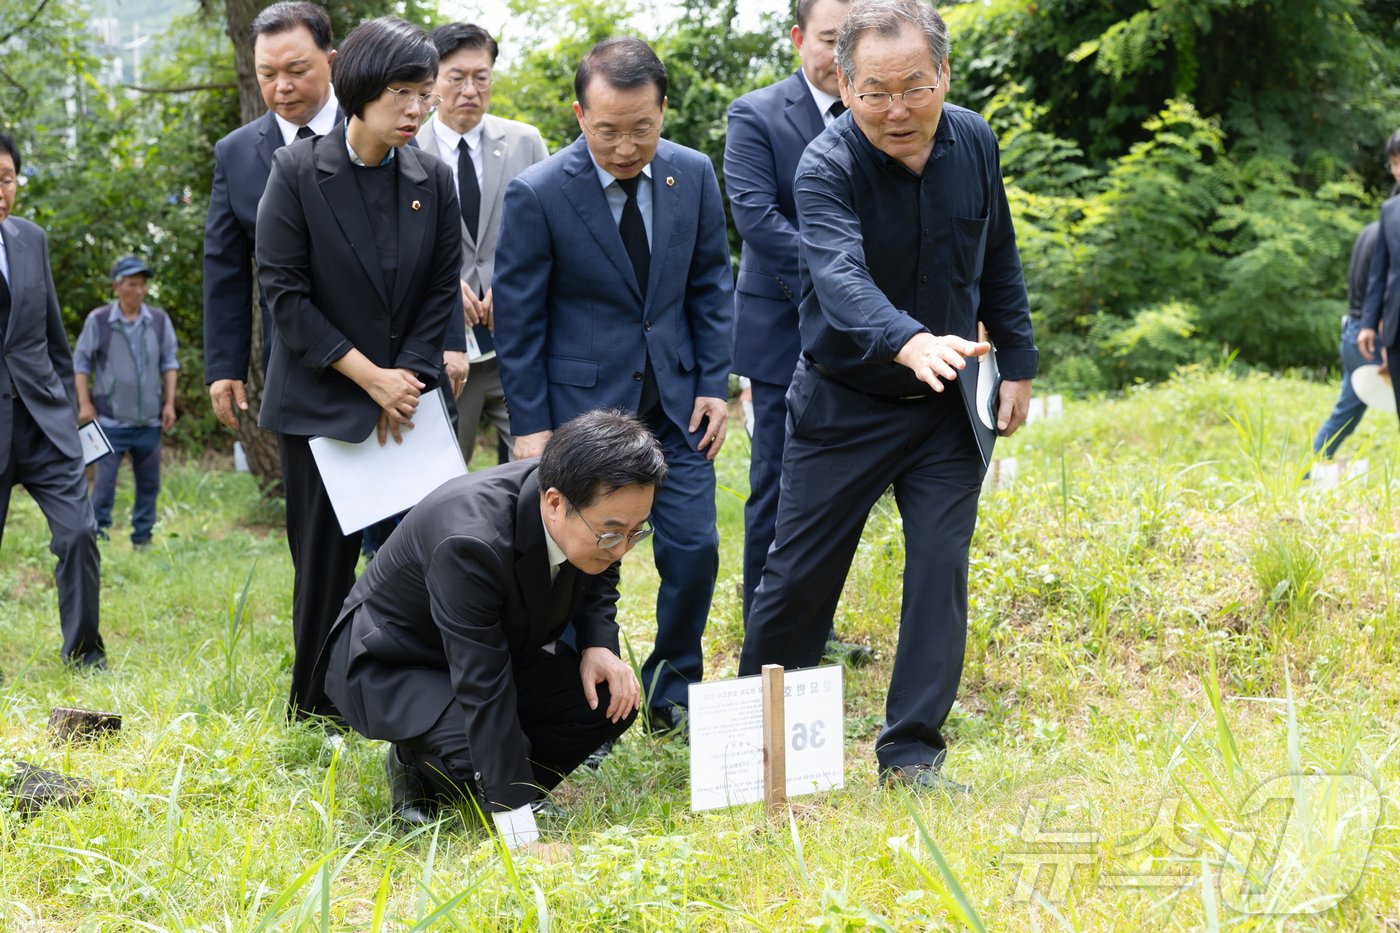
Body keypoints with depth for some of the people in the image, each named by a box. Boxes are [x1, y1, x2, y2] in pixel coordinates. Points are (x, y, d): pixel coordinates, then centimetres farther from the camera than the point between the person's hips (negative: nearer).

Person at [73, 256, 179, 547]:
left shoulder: (159, 320, 2)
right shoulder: (98, 320, -4)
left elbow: (169, 362, 10)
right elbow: (81, 362, 3)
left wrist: (169, 403, 3)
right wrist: (85, 403, -4)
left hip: (149, 421, 3)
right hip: (111, 421, -3)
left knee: (149, 483, 7)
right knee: (105, 482, -5)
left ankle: (143, 538, 17)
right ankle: (97, 535, 6)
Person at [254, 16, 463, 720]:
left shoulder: (434, 181, 5)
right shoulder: (297, 173, -6)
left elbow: (442, 292, 7)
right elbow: (284, 291, -9)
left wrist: (408, 380, -7)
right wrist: (369, 375, -12)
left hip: (409, 400, 3)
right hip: (319, 406, -3)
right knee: (325, 564, 2)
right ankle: (315, 716, 14)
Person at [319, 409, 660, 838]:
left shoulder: (590, 511, -18)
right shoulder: (471, 540, -40)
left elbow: (598, 578, 9)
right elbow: (482, 690, -39)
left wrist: (599, 645, -14)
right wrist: (521, 834, -39)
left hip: (499, 644, 7)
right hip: (390, 665, -7)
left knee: (612, 702, -13)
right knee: (475, 753, -33)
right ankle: (414, 762, 2)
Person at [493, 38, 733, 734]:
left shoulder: (693, 175, -2)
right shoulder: (537, 195, -13)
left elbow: (711, 284, 9)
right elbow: (518, 319, -7)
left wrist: (714, 384, 2)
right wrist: (530, 426, -9)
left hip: (674, 399, 4)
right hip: (583, 402, -3)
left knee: (694, 549, 2)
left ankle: (671, 696, 21)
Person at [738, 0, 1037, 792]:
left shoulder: (974, 143, -5)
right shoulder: (827, 168, -22)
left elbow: (999, 260, 10)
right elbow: (841, 278, -41)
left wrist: (1018, 362, 9)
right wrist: (910, 343, -58)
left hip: (947, 404, 4)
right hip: (846, 403, -3)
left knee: (941, 571, -3)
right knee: (801, 575, 2)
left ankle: (912, 752, 5)